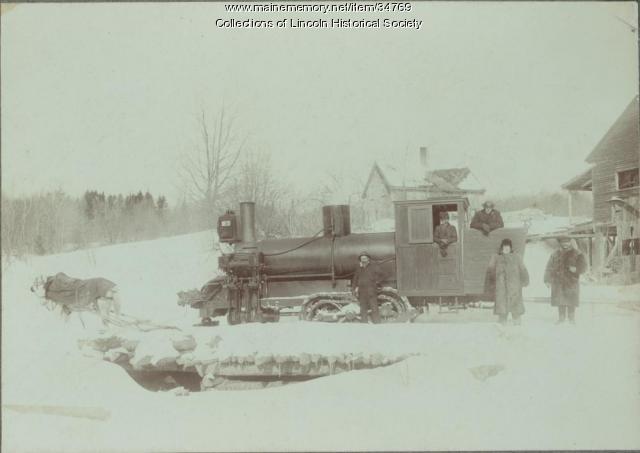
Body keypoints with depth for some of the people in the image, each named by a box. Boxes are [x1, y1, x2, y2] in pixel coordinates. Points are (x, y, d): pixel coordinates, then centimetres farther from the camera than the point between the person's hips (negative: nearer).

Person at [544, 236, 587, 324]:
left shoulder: (577, 254, 3)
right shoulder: (555, 254, 9)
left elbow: (583, 266, -2)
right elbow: (549, 268, 10)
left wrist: (576, 269, -23)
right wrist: (547, 280, 4)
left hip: (571, 282, -2)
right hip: (558, 282, 2)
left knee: (571, 301, -1)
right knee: (560, 300, 1)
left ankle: (572, 318, 12)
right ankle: (561, 318, 12)